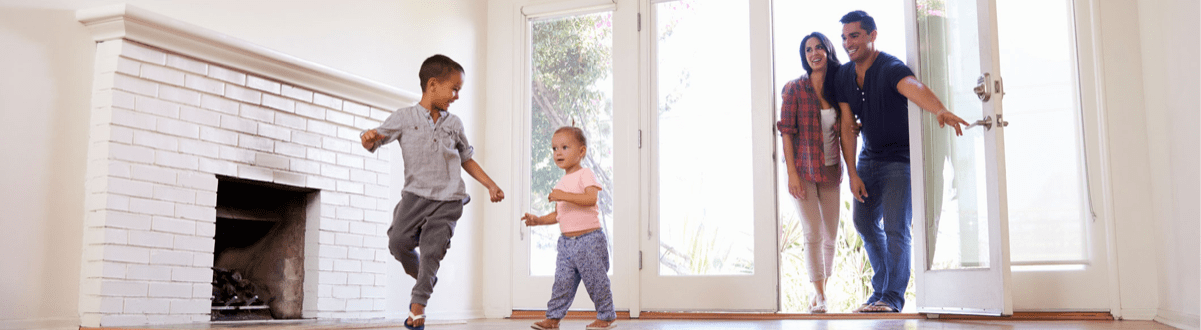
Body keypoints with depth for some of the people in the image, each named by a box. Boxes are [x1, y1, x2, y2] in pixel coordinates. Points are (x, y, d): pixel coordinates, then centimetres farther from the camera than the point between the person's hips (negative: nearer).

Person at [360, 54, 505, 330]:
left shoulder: (453, 123, 11)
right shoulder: (404, 117, 2)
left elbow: (467, 159, 21)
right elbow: (375, 141, -1)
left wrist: (491, 185, 16)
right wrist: (369, 137, -26)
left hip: (448, 199, 1)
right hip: (416, 194, -1)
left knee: (432, 249, -8)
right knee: (398, 241, -11)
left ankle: (418, 303, 5)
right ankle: (424, 279, 18)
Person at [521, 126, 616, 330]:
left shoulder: (584, 175, -7)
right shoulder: (561, 183, 17)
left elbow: (591, 198, -25)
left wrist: (564, 196, -31)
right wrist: (537, 220, 9)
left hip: (589, 239, -7)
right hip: (566, 242, 7)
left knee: (596, 281, 0)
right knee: (562, 281, 3)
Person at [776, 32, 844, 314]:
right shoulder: (794, 89, -5)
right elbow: (787, 132, -7)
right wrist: (791, 173, -14)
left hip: (830, 171, 4)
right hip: (803, 171, -4)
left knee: (831, 236, 8)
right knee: (812, 233, -10)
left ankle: (822, 290, 24)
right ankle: (819, 296, -4)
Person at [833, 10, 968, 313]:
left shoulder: (891, 69, -22)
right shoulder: (843, 77, -2)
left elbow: (914, 88, -45)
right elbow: (848, 126, -3)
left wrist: (940, 110, -66)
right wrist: (852, 174, -9)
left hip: (900, 157, -7)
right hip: (869, 158, 7)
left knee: (895, 227, -13)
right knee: (864, 222, 14)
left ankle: (893, 296, -1)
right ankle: (880, 290, 30)